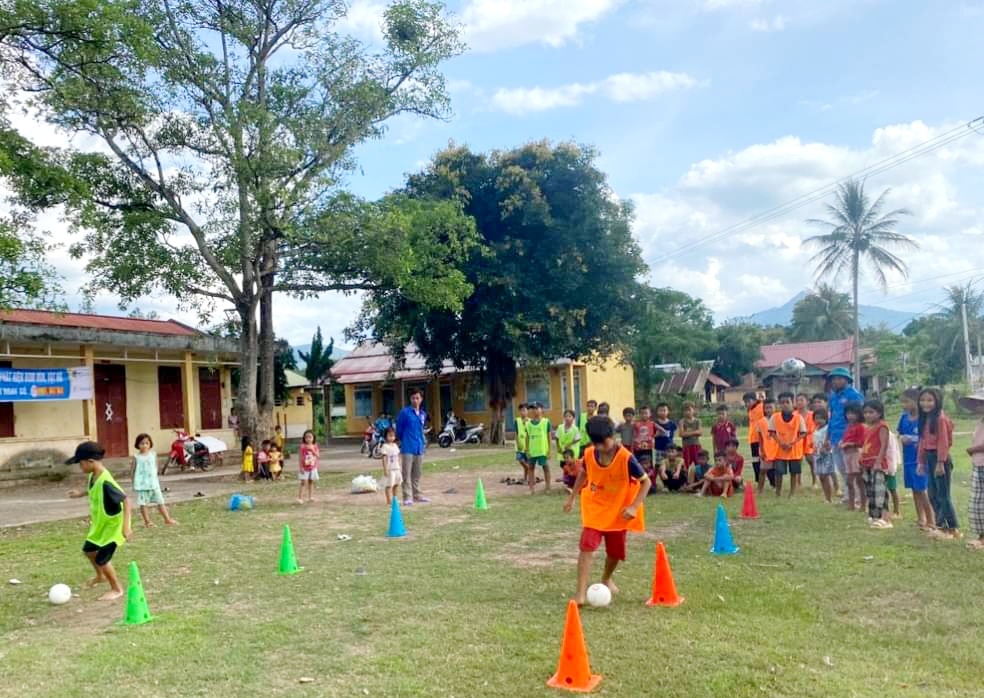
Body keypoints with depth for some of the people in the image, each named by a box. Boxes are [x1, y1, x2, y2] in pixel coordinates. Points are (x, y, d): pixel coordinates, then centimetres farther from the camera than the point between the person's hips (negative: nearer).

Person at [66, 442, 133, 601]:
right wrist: (82, 493, 24)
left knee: (102, 559, -2)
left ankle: (116, 589, 21)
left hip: (113, 526, -9)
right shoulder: (92, 476, -6)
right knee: (88, 549, 25)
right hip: (100, 524, 9)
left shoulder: (105, 482, -34)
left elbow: (126, 500, -35)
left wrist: (126, 526, -39)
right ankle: (100, 576, 52)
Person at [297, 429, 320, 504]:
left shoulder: (315, 446, 1)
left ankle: (310, 497, 19)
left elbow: (318, 456, -6)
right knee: (303, 482, -6)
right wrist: (301, 467, -14)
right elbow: (300, 457, -10)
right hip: (305, 468, -4)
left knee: (311, 482, 11)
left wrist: (313, 450, -20)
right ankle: (300, 498, -4)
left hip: (313, 468, 4)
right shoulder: (303, 447, -10)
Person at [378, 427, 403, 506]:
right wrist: (385, 469, -18)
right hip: (389, 469, -7)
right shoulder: (385, 446, -11)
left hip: (397, 469, 8)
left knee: (396, 484, 13)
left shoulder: (395, 446, 12)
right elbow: (384, 459, -14)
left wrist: (400, 467, 15)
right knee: (389, 485, -3)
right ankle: (389, 500, 1)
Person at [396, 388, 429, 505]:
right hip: (407, 448, -6)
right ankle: (407, 497, -4)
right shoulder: (405, 412, -7)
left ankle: (417, 495, 23)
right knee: (407, 474, -5)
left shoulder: (423, 414, 11)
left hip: (419, 448, 6)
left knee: (417, 474, 14)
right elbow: (399, 428, 1)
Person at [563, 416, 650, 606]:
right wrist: (572, 497, 12)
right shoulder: (589, 454, -13)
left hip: (618, 511, -1)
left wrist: (633, 506, -24)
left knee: (615, 551, 13)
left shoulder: (626, 458, -25)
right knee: (587, 547, -15)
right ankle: (581, 593, -14)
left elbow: (646, 481, -15)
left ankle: (606, 579, 43)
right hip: (594, 508, 1)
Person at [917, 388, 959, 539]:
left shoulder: (941, 419, -14)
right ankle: (941, 525, 21)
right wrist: (920, 462, 15)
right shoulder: (925, 419, 13)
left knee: (943, 495, -4)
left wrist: (940, 463, -20)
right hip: (929, 458, 9)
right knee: (933, 495, 13)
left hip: (940, 458, -9)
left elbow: (943, 442, -18)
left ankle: (953, 528, 4)